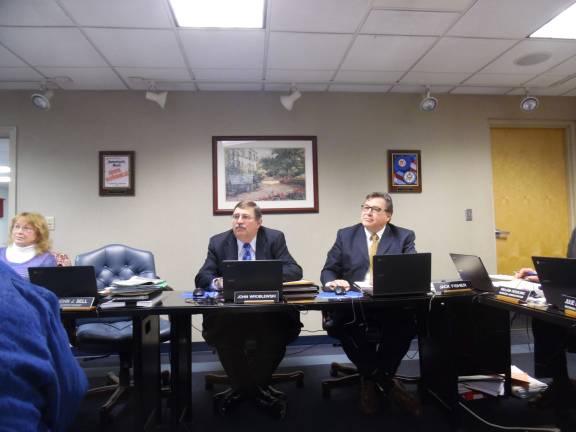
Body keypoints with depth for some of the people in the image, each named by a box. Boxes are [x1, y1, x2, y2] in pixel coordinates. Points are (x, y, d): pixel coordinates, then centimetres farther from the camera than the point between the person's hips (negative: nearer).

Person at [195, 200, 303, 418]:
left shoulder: (275, 238, 0)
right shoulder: (218, 242, 4)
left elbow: (295, 271, -10)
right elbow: (202, 277, -2)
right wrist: (218, 282, -26)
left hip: (269, 311, -1)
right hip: (230, 312, 1)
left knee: (282, 326, -30)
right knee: (216, 327, -29)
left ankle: (259, 384, -2)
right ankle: (240, 385, -3)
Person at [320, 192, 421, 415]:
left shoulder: (404, 236, 10)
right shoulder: (345, 235, 12)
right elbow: (328, 271, 8)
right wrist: (332, 281, -17)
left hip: (391, 304, 0)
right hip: (352, 304, 1)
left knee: (406, 323, -33)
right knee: (336, 324, -32)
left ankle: (372, 378, -6)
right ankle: (384, 380, -6)